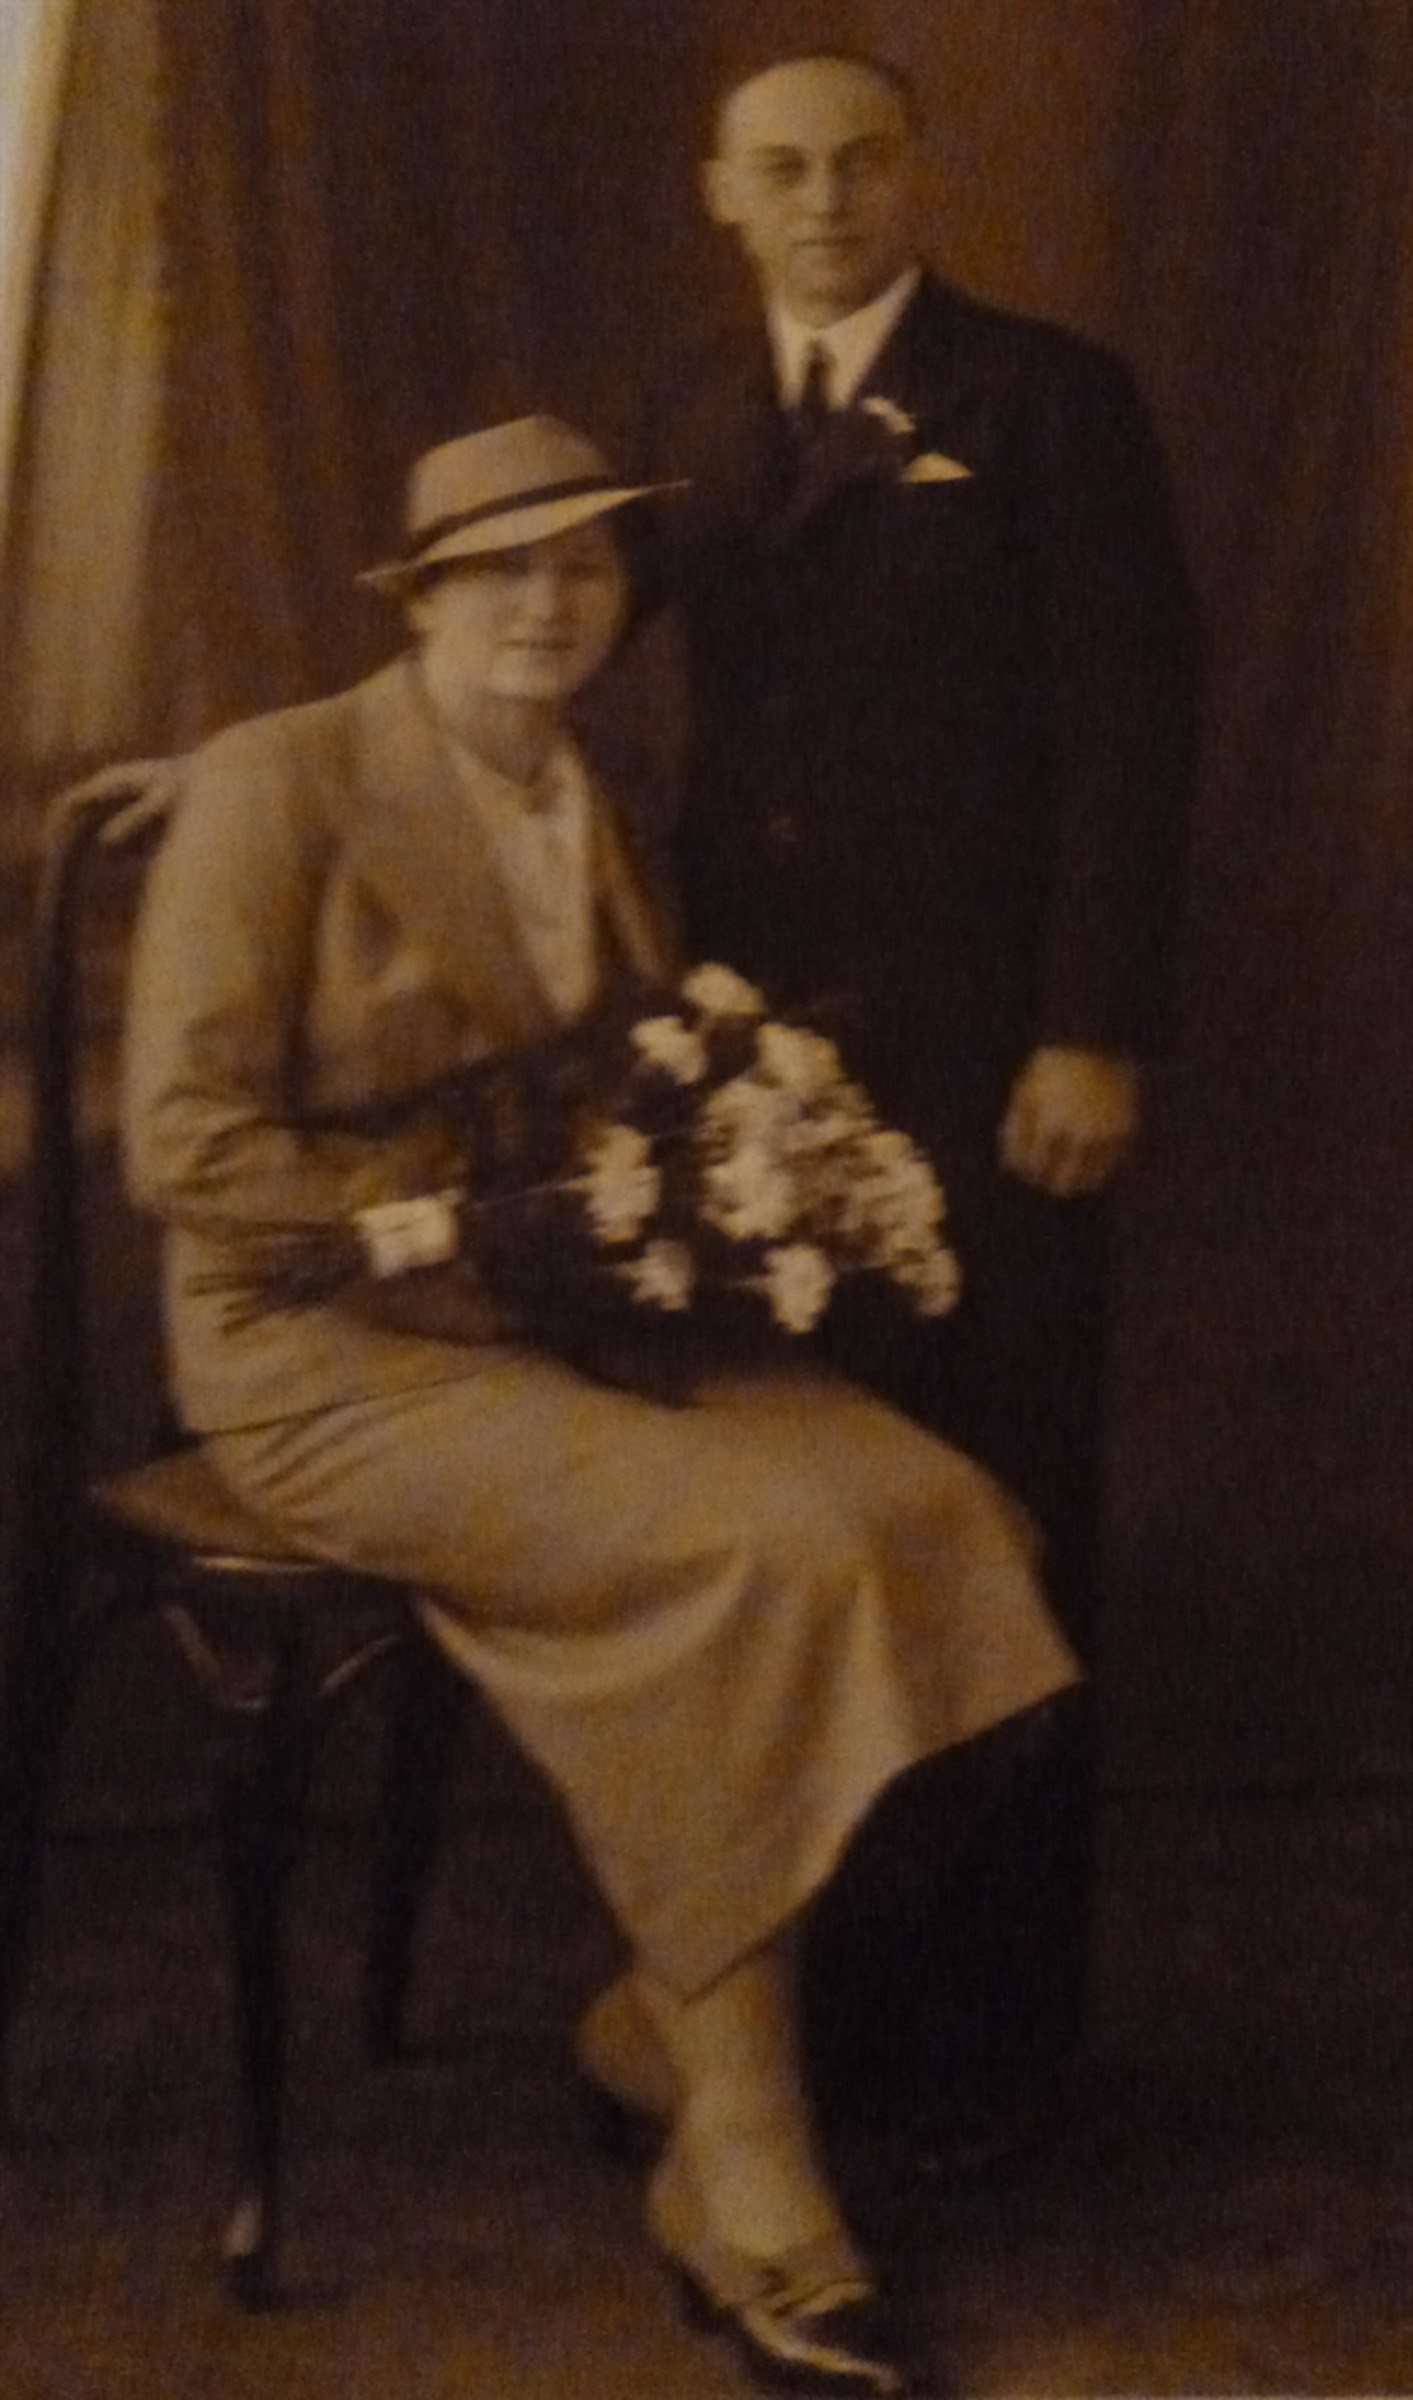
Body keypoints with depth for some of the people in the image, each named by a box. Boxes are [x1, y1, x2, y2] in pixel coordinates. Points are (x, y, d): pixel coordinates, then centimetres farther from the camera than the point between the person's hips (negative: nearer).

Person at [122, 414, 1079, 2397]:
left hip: (565, 1333, 7)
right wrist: (451, 1222, -19)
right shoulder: (279, 782, -6)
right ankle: (747, 2195, -19)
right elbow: (184, 1143, -12)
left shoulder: (594, 817, 15)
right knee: (771, 1545, -29)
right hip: (332, 1360, -7)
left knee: (925, 1502, -20)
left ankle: (676, 2011, -10)